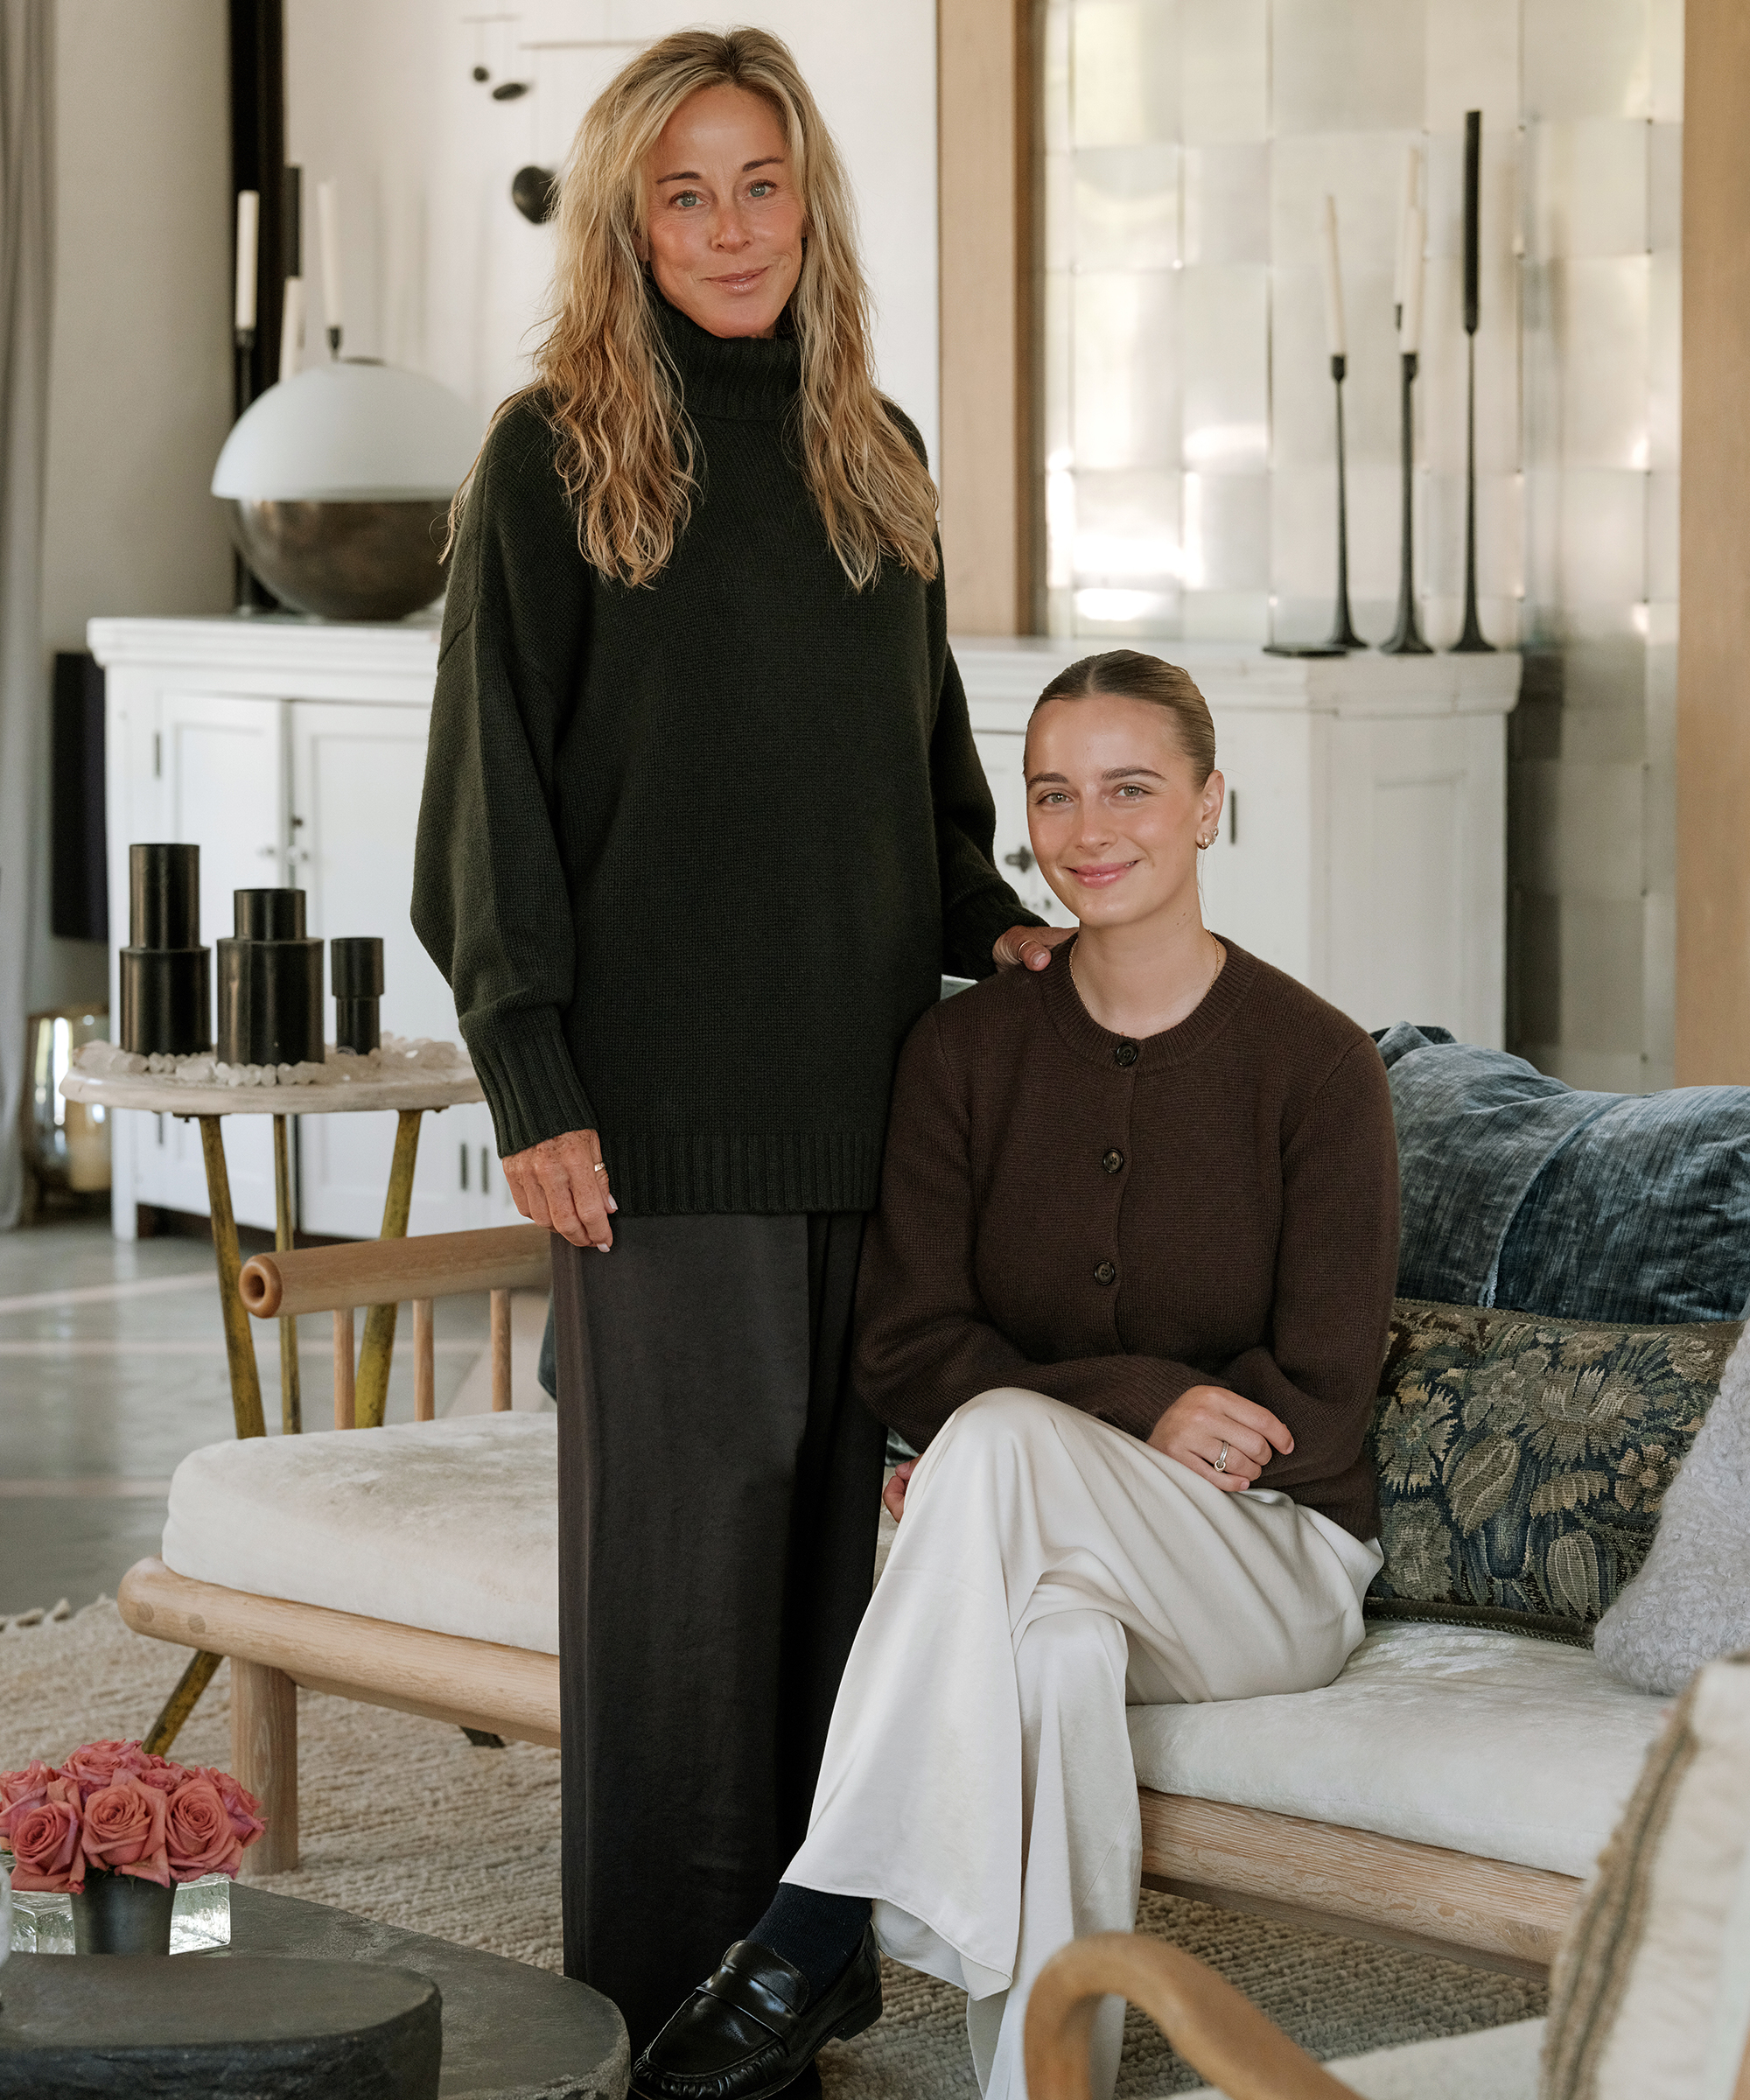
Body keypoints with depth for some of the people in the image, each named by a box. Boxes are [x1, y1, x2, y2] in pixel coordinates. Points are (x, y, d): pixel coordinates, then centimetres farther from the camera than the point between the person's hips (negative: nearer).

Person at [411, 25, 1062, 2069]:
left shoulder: (873, 455, 14)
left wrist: (985, 919, 3)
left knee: (825, 1514, 7)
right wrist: (529, 1085, -11)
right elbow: (494, 784, -5)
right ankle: (664, 2006, 5)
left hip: (865, 1083, 5)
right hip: (664, 1098, -5)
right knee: (680, 1523, -3)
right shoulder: (556, 455, -1)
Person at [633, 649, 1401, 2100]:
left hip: (1269, 1563, -2)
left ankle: (819, 1937, -36)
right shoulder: (966, 1051, 3)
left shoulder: (1315, 1066, -6)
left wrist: (1047, 1423, -15)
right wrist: (1135, 1402, -18)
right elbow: (904, 1352, -1)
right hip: (1037, 1547, 2)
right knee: (1056, 1642, -38)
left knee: (1000, 1436, -35)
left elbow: (1316, 1404, -8)